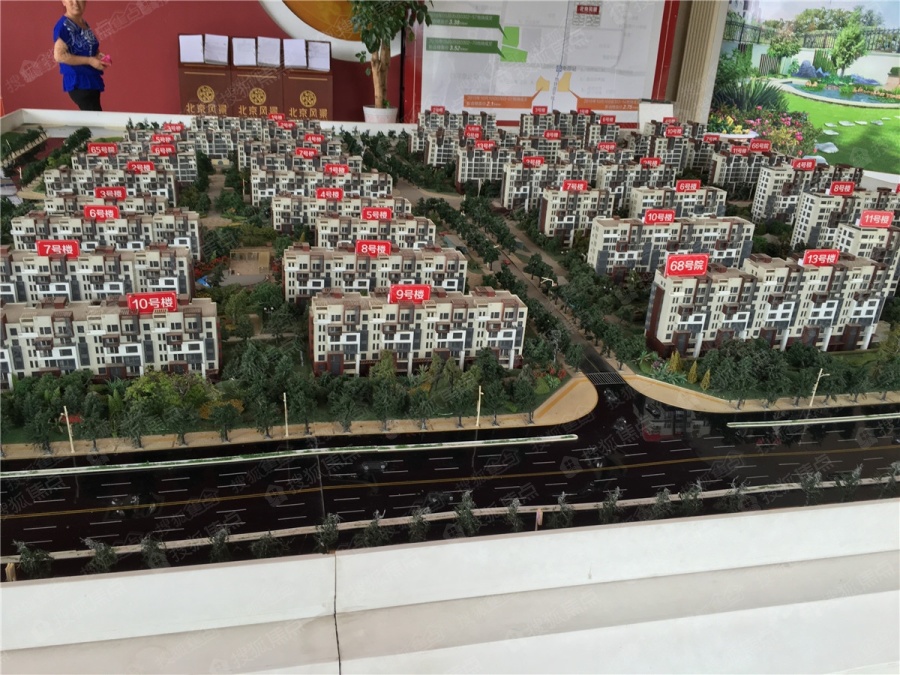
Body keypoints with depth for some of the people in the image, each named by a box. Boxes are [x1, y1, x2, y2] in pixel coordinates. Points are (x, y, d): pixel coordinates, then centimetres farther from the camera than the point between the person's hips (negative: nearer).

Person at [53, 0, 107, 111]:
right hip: (78, 82, -9)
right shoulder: (63, 26, -13)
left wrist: (98, 55, 2)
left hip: (92, 80, 9)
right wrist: (89, 61, -21)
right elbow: (59, 55, -21)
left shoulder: (84, 23, 12)